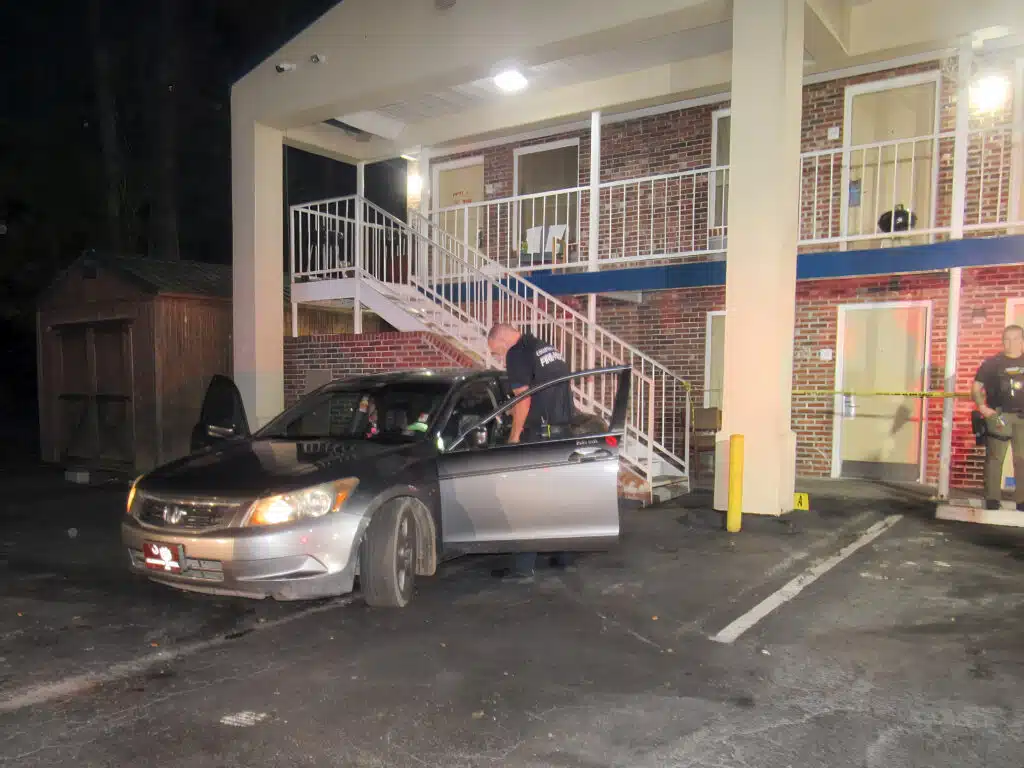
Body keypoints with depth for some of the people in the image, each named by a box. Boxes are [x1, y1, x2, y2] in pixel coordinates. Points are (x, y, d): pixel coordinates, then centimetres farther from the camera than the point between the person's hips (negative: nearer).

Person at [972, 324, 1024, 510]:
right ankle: (992, 500, 5)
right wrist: (982, 407, -12)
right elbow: (976, 387, 1)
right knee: (994, 458, 0)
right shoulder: (993, 362, 2)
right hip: (998, 415, -2)